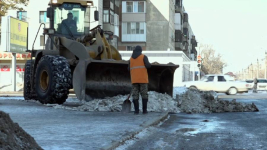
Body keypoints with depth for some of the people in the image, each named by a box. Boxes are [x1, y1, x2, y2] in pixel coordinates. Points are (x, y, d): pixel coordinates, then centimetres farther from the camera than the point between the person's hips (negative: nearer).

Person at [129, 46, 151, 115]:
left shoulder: (131, 58, 12)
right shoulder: (143, 57, 0)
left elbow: (129, 69, 17)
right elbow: (148, 65, -12)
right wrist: (149, 64, 11)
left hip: (134, 80, 3)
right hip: (143, 79, -3)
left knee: (135, 95, 2)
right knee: (144, 95, 3)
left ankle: (136, 110, -4)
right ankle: (144, 110, 1)